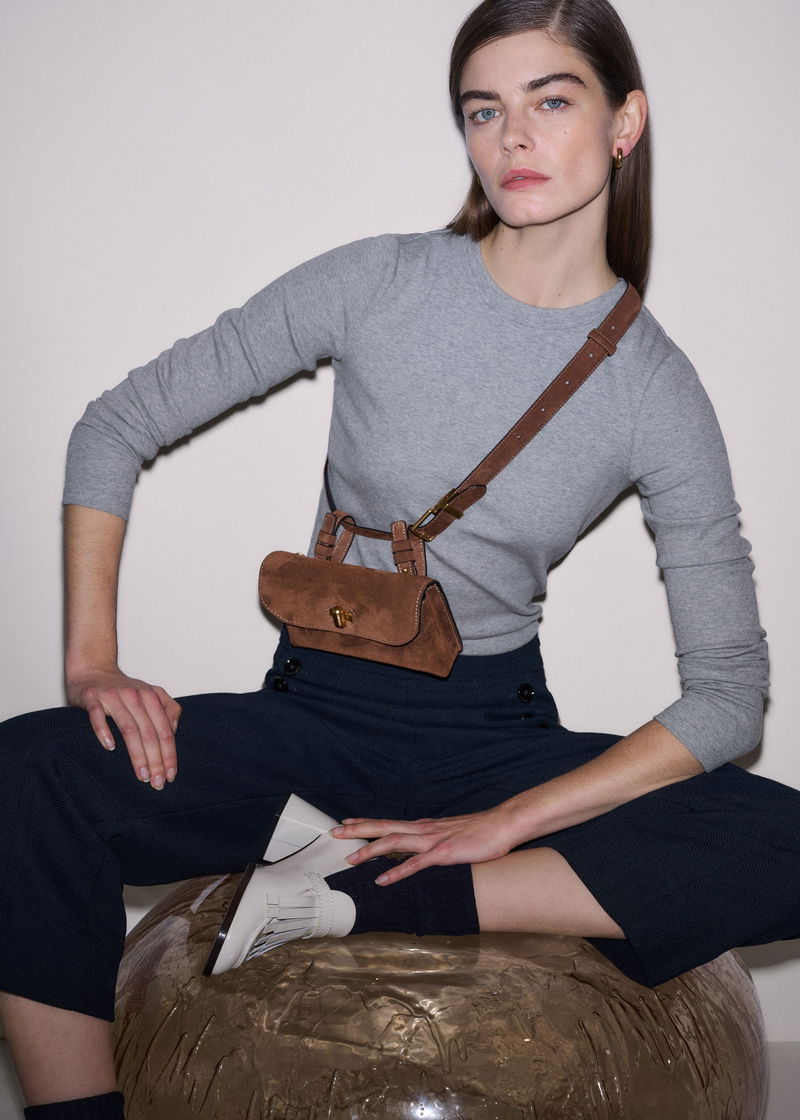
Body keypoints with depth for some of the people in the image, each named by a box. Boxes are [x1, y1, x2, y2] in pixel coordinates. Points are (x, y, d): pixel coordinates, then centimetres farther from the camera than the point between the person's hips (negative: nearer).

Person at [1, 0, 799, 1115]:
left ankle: (357, 896, -21)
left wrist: (507, 822, -15)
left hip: (497, 737, 1)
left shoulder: (654, 387, -4)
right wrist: (93, 660, -11)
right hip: (313, 712, 0)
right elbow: (115, 428, 0)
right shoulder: (375, 286, -5)